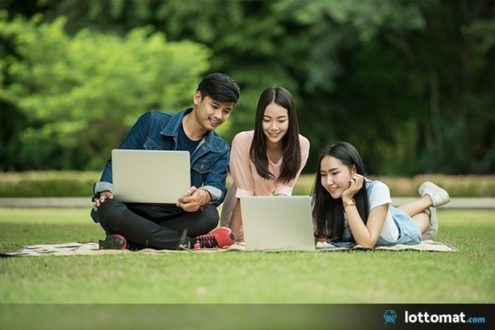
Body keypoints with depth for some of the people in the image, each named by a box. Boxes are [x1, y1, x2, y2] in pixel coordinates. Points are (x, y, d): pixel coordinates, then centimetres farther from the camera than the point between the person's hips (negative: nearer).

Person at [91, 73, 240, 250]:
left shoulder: (220, 150, 9)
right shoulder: (152, 122, 1)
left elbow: (217, 188, -8)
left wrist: (204, 196, -34)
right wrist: (105, 191, -18)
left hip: (173, 219, 2)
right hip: (134, 213, -2)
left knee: (209, 215, -31)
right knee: (110, 209, -37)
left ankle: (127, 240, -30)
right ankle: (193, 243, -34)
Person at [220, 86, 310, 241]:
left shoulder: (301, 145, -16)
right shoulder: (243, 141, -24)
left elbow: (283, 190, -16)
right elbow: (244, 194, -21)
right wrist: (234, 237, -24)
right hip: (243, 215, -3)